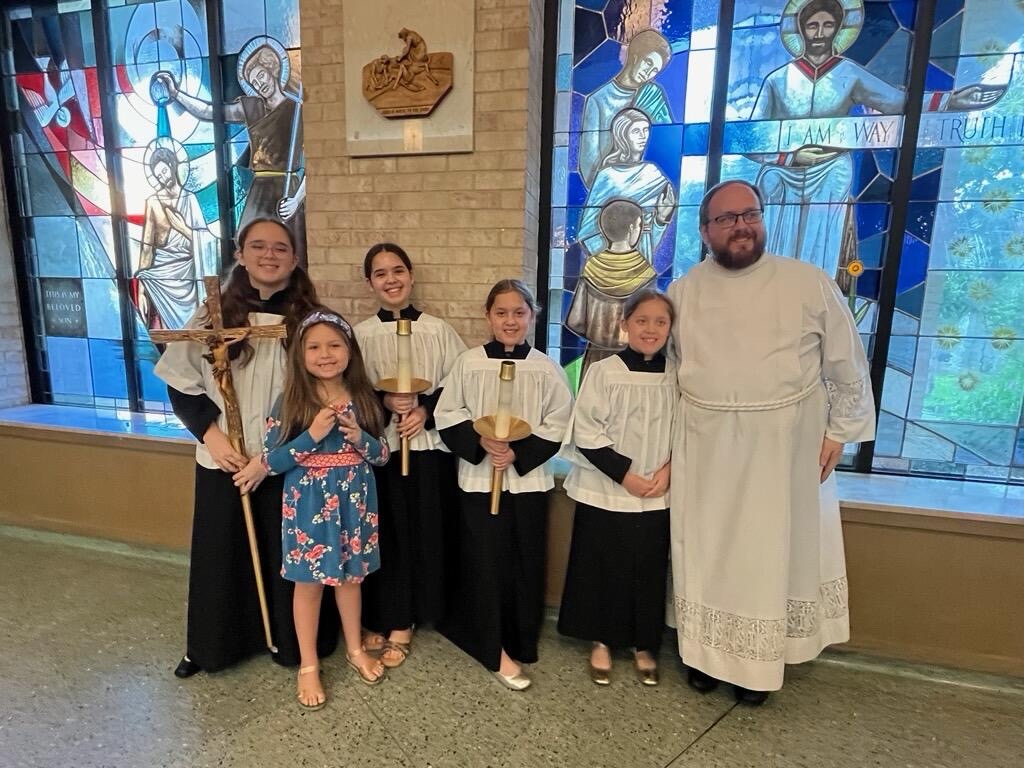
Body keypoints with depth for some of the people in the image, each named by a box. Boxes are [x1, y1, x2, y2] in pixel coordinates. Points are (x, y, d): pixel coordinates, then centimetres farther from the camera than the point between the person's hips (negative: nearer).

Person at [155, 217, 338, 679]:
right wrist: (210, 435, -10)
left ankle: (291, 642, 33)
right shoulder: (214, 315, 2)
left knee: (286, 557, 10)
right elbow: (180, 384, 5)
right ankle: (214, 645, 38)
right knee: (221, 555, 15)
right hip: (222, 463, 2)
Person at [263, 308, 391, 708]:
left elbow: (382, 455, 1)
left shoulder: (362, 398, -2)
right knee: (309, 582, 11)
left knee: (350, 575, 18)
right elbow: (271, 461, -10)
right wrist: (312, 435, -22)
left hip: (354, 500, 2)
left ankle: (355, 649, 40)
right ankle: (308, 666, 31)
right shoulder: (290, 401, -9)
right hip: (308, 503, -2)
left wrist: (359, 438, -19)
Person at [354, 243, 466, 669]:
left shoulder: (438, 330, 1)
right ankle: (380, 618, 28)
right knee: (384, 535, 8)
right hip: (379, 447, 0)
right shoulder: (360, 334, 1)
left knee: (423, 534, 6)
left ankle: (402, 622, 24)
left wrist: (426, 410, -12)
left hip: (429, 447, 0)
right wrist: (383, 401, -15)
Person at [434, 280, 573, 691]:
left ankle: (520, 641, 32)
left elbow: (558, 424, -2)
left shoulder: (545, 367, -2)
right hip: (478, 477, -1)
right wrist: (479, 441, -15)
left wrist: (518, 453, -12)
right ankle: (495, 650, 21)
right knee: (485, 562, 5)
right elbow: (448, 415, 0)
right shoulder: (468, 362, -3)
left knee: (525, 562, 11)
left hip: (528, 479, 1)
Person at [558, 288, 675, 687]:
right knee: (603, 569, 10)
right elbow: (586, 433, -11)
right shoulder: (604, 372, -9)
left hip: (657, 496, 3)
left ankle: (644, 645, 35)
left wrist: (669, 469, -9)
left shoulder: (676, 377, 1)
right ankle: (601, 642, 32)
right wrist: (624, 474, -14)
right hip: (604, 493, -2)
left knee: (649, 571, 14)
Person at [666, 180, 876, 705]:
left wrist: (839, 431, -1)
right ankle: (704, 651, 32)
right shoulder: (682, 292, 1)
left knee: (773, 552, 11)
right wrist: (668, 442, 4)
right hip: (705, 450, 2)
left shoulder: (809, 283, -4)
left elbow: (847, 367, 2)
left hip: (783, 450, -1)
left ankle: (759, 662, 31)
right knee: (706, 551, 12)